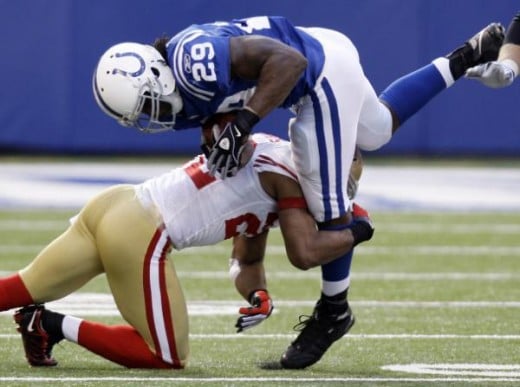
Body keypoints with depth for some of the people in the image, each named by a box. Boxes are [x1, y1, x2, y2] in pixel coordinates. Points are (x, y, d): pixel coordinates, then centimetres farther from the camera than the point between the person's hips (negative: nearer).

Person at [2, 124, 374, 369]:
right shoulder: (287, 174, -4)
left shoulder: (264, 155, 24)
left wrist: (258, 296, 7)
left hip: (111, 204, 9)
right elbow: (305, 254, -11)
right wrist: (355, 232, 7)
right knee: (169, 357, 2)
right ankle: (53, 326, -5)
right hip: (139, 235, -9)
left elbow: (247, 261, 28)